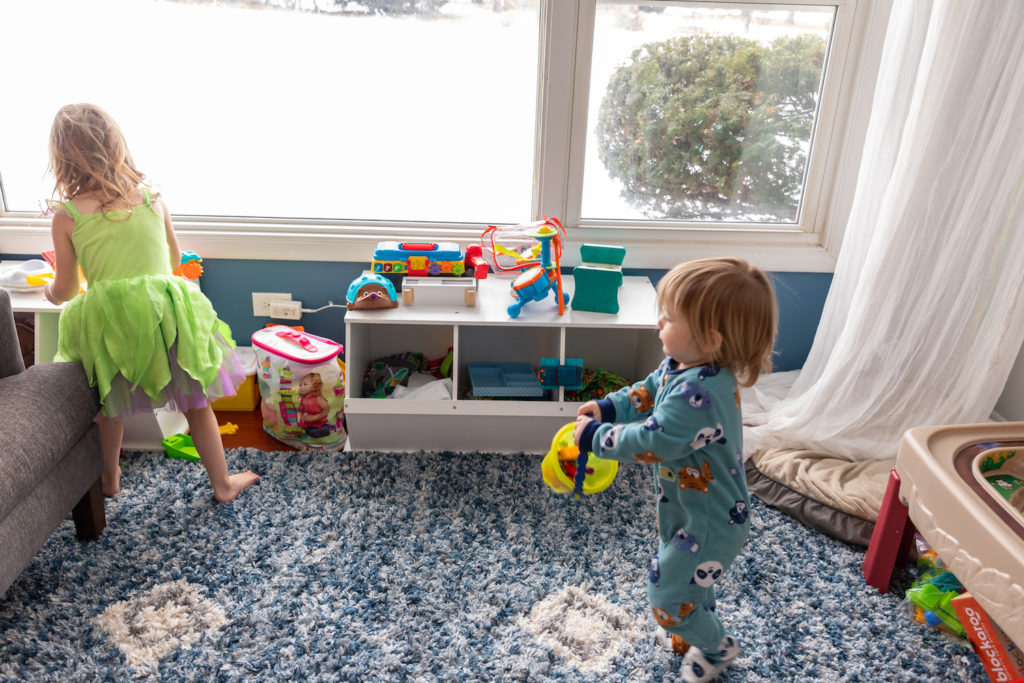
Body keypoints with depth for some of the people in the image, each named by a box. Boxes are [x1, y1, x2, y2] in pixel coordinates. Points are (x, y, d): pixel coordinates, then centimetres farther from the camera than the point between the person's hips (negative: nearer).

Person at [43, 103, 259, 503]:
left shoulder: (66, 217, -1)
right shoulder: (152, 199, 3)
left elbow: (65, 290, 5)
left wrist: (48, 291, 29)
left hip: (106, 319, 0)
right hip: (164, 313, 0)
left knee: (111, 404, 24)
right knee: (195, 402, 14)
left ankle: (110, 479, 43)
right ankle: (222, 483, 25)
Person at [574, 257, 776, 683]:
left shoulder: (697, 394, -39)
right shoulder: (683, 366, -8)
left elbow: (651, 443, -34)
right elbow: (650, 391, 11)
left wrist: (594, 436, -21)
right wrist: (608, 407, 0)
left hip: (709, 523, -9)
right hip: (692, 509, 9)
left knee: (667, 591, 9)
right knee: (687, 575, 29)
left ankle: (716, 647, 35)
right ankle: (693, 632, 55)